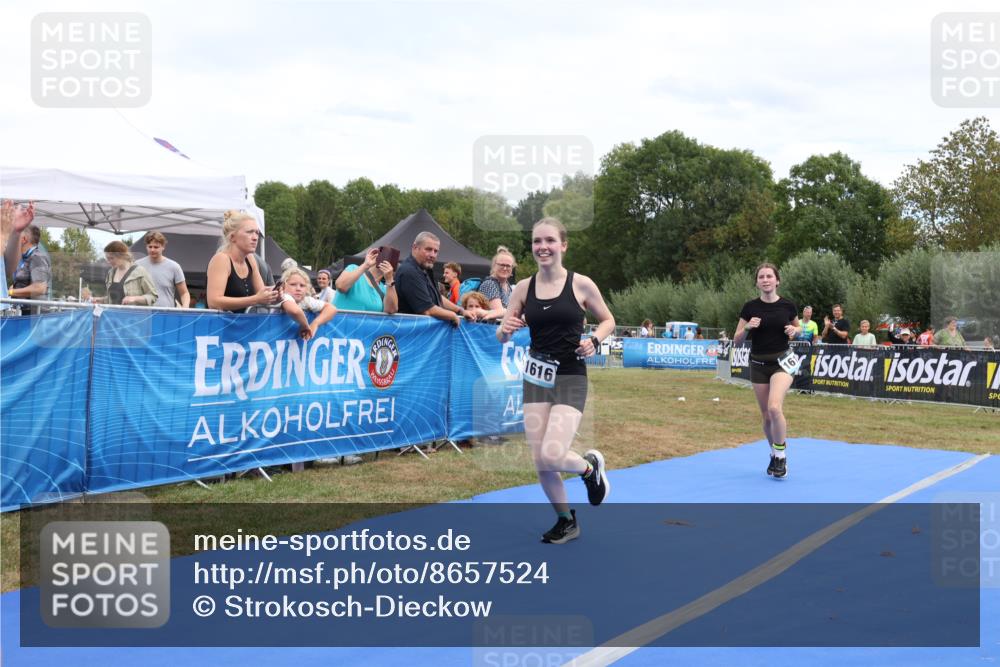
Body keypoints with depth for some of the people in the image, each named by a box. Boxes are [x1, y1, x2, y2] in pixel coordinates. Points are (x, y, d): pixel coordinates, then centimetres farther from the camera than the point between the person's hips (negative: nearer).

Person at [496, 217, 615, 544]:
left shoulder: (581, 284, -6)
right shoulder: (524, 287, 2)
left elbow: (608, 321, 7)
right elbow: (501, 337, 6)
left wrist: (594, 340, -13)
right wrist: (506, 330, -17)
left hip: (570, 379, -4)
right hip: (536, 379, 4)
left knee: (552, 455, -18)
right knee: (540, 462, 5)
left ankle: (590, 466, 18)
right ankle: (566, 521, 29)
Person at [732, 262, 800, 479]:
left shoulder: (787, 305, -5)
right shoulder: (750, 307, -4)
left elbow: (798, 328, 15)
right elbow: (737, 341, 0)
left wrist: (795, 330, -8)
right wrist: (747, 327, -19)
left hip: (782, 361, -2)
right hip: (758, 364, 2)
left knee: (774, 407, -24)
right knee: (766, 415, 8)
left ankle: (781, 456, -8)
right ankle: (774, 455, 29)